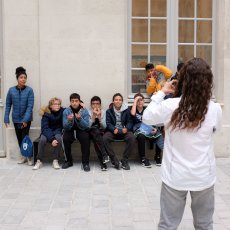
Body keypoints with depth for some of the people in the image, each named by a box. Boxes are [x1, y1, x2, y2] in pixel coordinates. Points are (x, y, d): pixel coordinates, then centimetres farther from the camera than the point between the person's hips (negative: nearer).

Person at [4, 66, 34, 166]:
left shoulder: (29, 90, -11)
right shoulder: (11, 90, -4)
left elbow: (30, 106, -14)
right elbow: (8, 105, 1)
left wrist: (25, 119, -21)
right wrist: (6, 119, -3)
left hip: (26, 118, -3)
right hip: (16, 118, 3)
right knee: (19, 138, 11)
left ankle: (29, 156, 9)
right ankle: (23, 156, 25)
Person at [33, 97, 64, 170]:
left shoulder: (62, 112, -11)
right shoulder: (46, 113, -13)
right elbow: (45, 128, -19)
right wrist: (51, 139, -31)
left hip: (57, 131, 0)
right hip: (47, 132, 0)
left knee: (59, 138, -31)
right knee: (42, 139, -30)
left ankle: (55, 161, -20)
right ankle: (39, 161, -16)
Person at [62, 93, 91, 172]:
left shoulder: (84, 111, -10)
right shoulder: (66, 111, -8)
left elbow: (86, 126, -16)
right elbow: (65, 127, -11)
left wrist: (80, 119, -34)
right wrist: (69, 120, -32)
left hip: (81, 130, -1)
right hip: (70, 130, 1)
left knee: (85, 138, -31)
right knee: (65, 138, -28)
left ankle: (85, 162, -21)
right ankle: (68, 161, -9)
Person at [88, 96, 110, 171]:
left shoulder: (103, 112, 2)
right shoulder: (88, 112, 0)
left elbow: (104, 127, -8)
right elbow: (88, 126, -13)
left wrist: (99, 116, -18)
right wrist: (93, 116, -21)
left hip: (101, 133, 1)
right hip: (91, 132, -1)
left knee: (96, 139, -35)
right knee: (95, 130, -37)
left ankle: (102, 162, -37)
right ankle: (104, 155, -44)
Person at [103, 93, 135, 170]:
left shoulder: (126, 110, 8)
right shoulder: (109, 111, 8)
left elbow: (130, 122, 4)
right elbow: (108, 123, 0)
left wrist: (126, 128, -19)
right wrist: (114, 129, -22)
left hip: (124, 130, 0)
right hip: (113, 131, 0)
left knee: (131, 138, -32)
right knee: (104, 138, -32)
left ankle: (124, 160, -20)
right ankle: (114, 160, -25)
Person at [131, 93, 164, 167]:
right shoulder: (132, 109, 10)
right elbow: (133, 113, -16)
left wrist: (155, 129, -12)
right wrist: (135, 100, -7)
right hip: (138, 129, -2)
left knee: (159, 135, -28)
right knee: (141, 136, -39)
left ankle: (157, 156, -7)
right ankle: (143, 158, -23)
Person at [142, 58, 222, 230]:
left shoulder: (170, 106, -15)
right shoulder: (215, 109, -12)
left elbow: (147, 118, 3)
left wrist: (161, 92, 8)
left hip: (175, 176, -1)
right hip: (204, 177, 1)